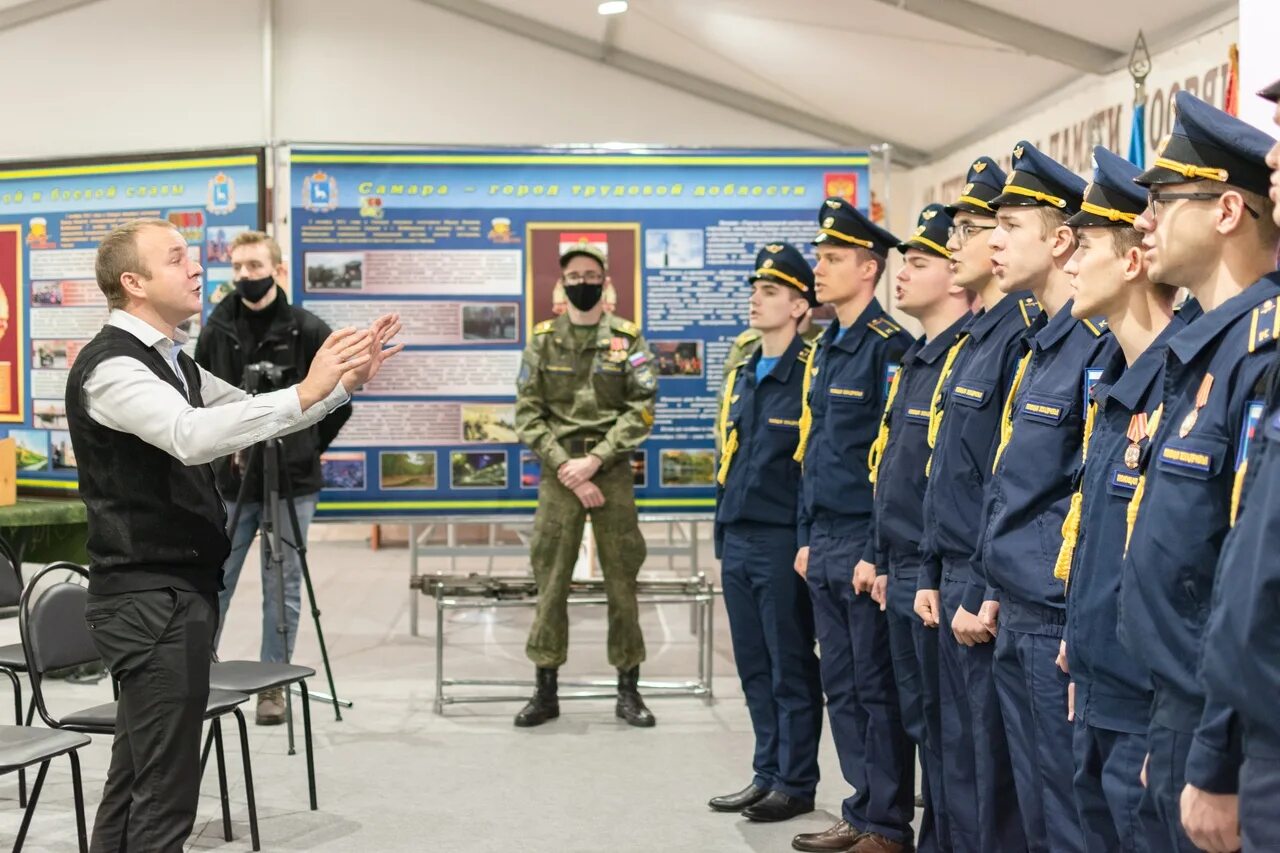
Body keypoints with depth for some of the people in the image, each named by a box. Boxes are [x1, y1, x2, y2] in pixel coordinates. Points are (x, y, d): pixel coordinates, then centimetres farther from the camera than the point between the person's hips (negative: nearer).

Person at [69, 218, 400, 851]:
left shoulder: (172, 361, 16)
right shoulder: (111, 366, -15)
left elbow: (247, 413, 22)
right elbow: (192, 436, -32)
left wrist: (344, 382, 8)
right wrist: (304, 393, -35)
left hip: (176, 588, 10)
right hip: (149, 596, -10)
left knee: (133, 779, 16)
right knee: (164, 793, -6)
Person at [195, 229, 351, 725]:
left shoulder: (308, 330, -3)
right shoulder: (217, 331, 4)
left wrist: (308, 446, 3)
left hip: (293, 481, -2)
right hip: (232, 482, 2)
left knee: (283, 587, 5)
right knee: (214, 583, 4)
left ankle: (274, 685, 15)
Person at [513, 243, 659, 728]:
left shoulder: (628, 339, 4)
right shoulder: (543, 340, 7)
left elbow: (641, 410, -4)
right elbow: (527, 413, 1)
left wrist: (593, 460, -13)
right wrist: (564, 465, -10)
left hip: (612, 470, -1)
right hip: (559, 472, 1)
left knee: (622, 579, 3)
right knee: (550, 582, 3)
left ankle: (628, 691, 13)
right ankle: (546, 692, 12)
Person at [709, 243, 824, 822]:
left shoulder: (812, 374, -9)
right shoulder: (741, 377, 15)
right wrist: (721, 544, 17)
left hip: (782, 541, -8)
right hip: (737, 541, 8)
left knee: (791, 668, 2)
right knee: (754, 668, 13)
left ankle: (796, 783, 13)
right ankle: (766, 774, 24)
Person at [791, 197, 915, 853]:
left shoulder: (889, 348, -12)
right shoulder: (824, 349, 14)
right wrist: (807, 539, 16)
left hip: (866, 544, -8)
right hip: (825, 545, 8)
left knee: (877, 688, 1)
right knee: (841, 687, 14)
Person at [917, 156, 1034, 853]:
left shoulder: (1024, 337, -16)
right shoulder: (969, 341, 15)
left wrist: (985, 595, -19)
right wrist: (931, 575, 15)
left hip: (989, 588, -9)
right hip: (953, 579, 9)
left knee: (994, 766, 1)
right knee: (957, 754, 18)